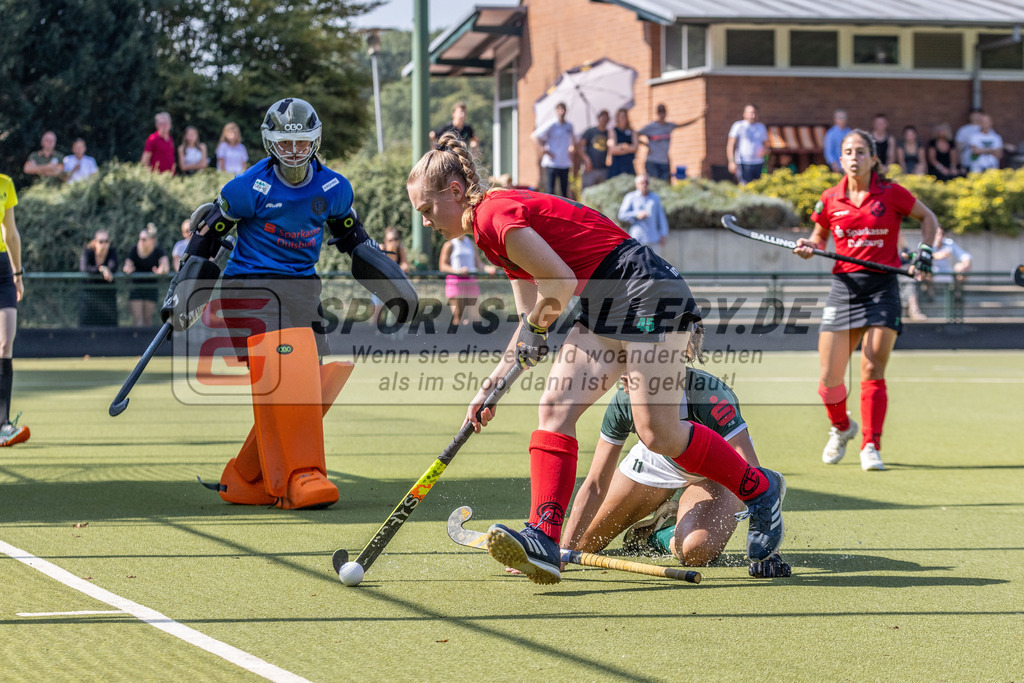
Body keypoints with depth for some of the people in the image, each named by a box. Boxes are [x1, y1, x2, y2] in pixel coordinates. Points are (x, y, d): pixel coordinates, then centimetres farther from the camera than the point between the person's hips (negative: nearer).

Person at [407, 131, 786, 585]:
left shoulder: (494, 213, -15)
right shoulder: (492, 230, 16)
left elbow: (561, 285, -20)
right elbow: (533, 322, 18)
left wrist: (536, 327, -1)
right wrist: (491, 386, 13)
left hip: (647, 293, -10)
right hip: (604, 309, 10)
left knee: (658, 434, -9)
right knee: (555, 408, -5)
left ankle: (760, 489, 12)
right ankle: (543, 540, -13)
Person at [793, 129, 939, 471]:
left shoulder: (891, 194, -3)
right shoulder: (830, 200, 4)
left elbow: (928, 217, 11)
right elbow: (819, 236, 19)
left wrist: (925, 250, -2)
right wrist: (808, 247, -3)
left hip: (881, 289, -2)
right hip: (843, 287, 2)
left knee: (872, 372, -10)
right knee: (829, 378, -1)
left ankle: (871, 446, -1)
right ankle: (841, 428, 29)